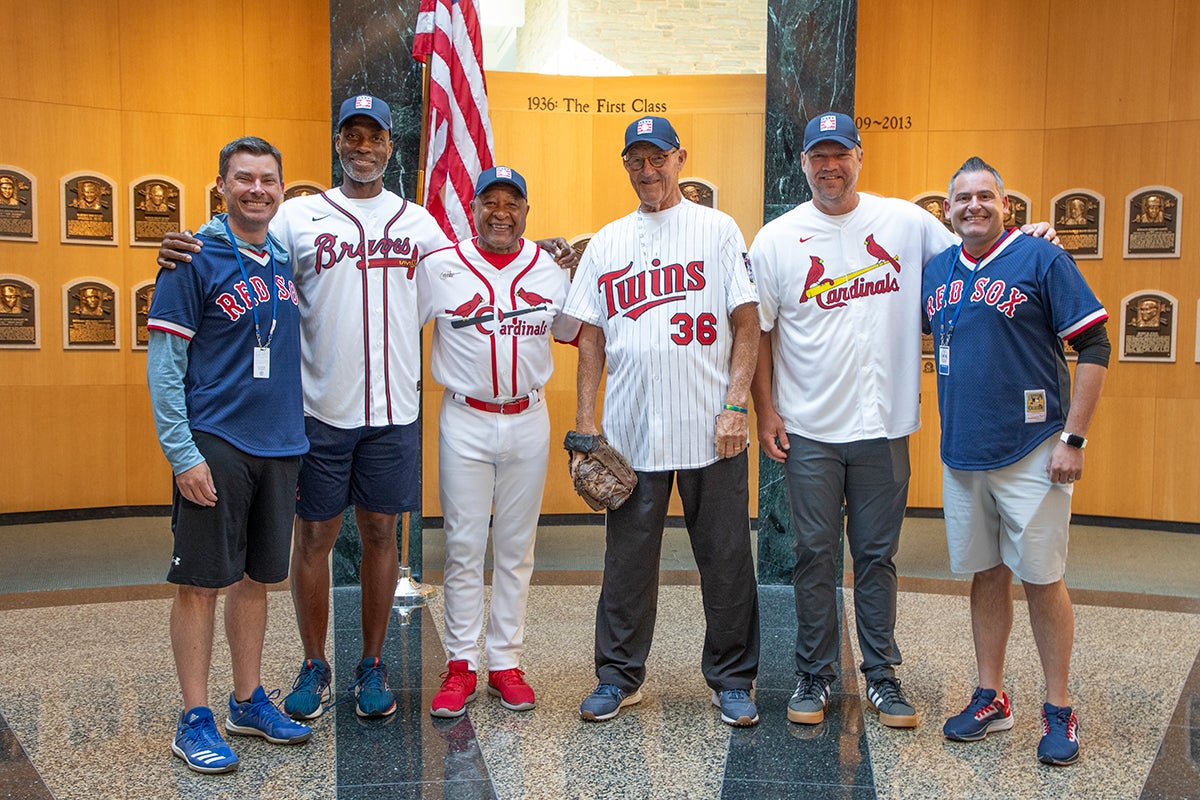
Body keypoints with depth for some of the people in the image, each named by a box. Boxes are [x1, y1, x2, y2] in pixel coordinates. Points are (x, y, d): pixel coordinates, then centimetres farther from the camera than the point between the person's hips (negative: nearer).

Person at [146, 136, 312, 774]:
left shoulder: (289, 260, 11)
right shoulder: (194, 261, -7)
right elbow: (164, 366, -9)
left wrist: (297, 435, 13)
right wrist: (182, 455, -15)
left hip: (280, 446, 6)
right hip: (215, 445, -6)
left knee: (256, 577, 14)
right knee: (201, 582, 2)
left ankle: (250, 701, 28)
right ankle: (194, 721, 14)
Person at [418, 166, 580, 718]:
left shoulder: (549, 269, 7)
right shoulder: (440, 267, -2)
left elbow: (574, 331, 20)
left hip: (528, 422, 2)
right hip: (465, 423, -2)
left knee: (516, 549, 9)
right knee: (464, 548, 2)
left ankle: (506, 664, 20)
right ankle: (461, 667, 14)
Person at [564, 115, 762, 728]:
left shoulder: (718, 230, 4)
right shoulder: (606, 243, 12)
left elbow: (746, 324, 0)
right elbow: (591, 337, 12)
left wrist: (735, 405, -10)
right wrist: (585, 419, 5)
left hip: (711, 429, -2)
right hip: (630, 430, 2)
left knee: (725, 558, 5)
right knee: (627, 557, 9)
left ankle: (732, 679, 21)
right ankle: (618, 676, 24)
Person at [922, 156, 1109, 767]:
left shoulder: (1041, 259, -5)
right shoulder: (935, 273, 9)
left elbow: (1093, 347, -7)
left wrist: (1073, 439, -12)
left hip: (1031, 453, -5)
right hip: (961, 454, 5)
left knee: (1040, 578, 1)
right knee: (985, 574, 13)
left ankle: (1059, 710, 16)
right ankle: (991, 699, 25)